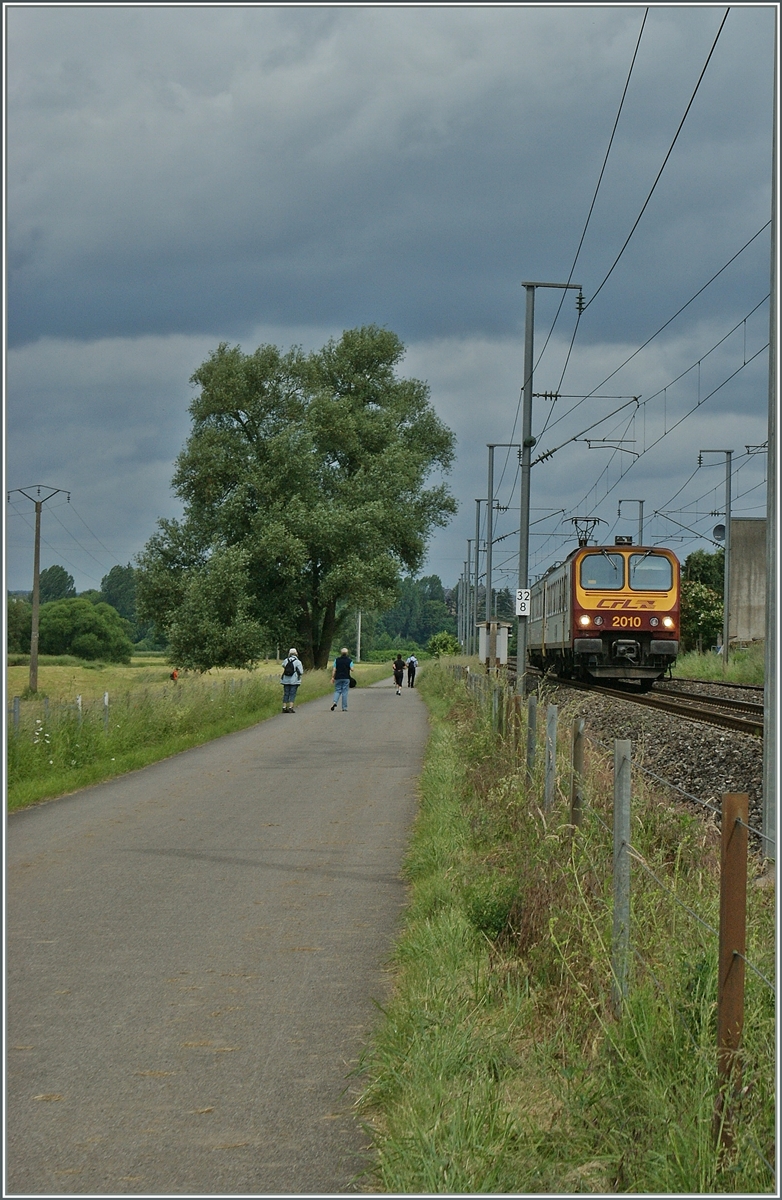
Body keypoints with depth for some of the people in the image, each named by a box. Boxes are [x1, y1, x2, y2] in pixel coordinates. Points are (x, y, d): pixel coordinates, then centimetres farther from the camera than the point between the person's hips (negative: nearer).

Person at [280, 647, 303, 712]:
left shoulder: (286, 661, 2)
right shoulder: (298, 662, -7)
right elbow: (301, 672, -6)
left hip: (286, 680, 3)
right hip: (294, 681, -3)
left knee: (286, 694, 8)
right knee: (292, 694, -1)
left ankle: (284, 707, 5)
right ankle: (290, 707, -9)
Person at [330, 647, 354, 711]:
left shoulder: (337, 660, 1)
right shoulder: (349, 660, -3)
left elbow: (334, 670, -2)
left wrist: (333, 677, 2)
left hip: (338, 678, 1)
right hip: (346, 678, -1)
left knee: (337, 691, 10)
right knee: (344, 692, 4)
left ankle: (335, 702, -16)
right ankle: (344, 707, 3)